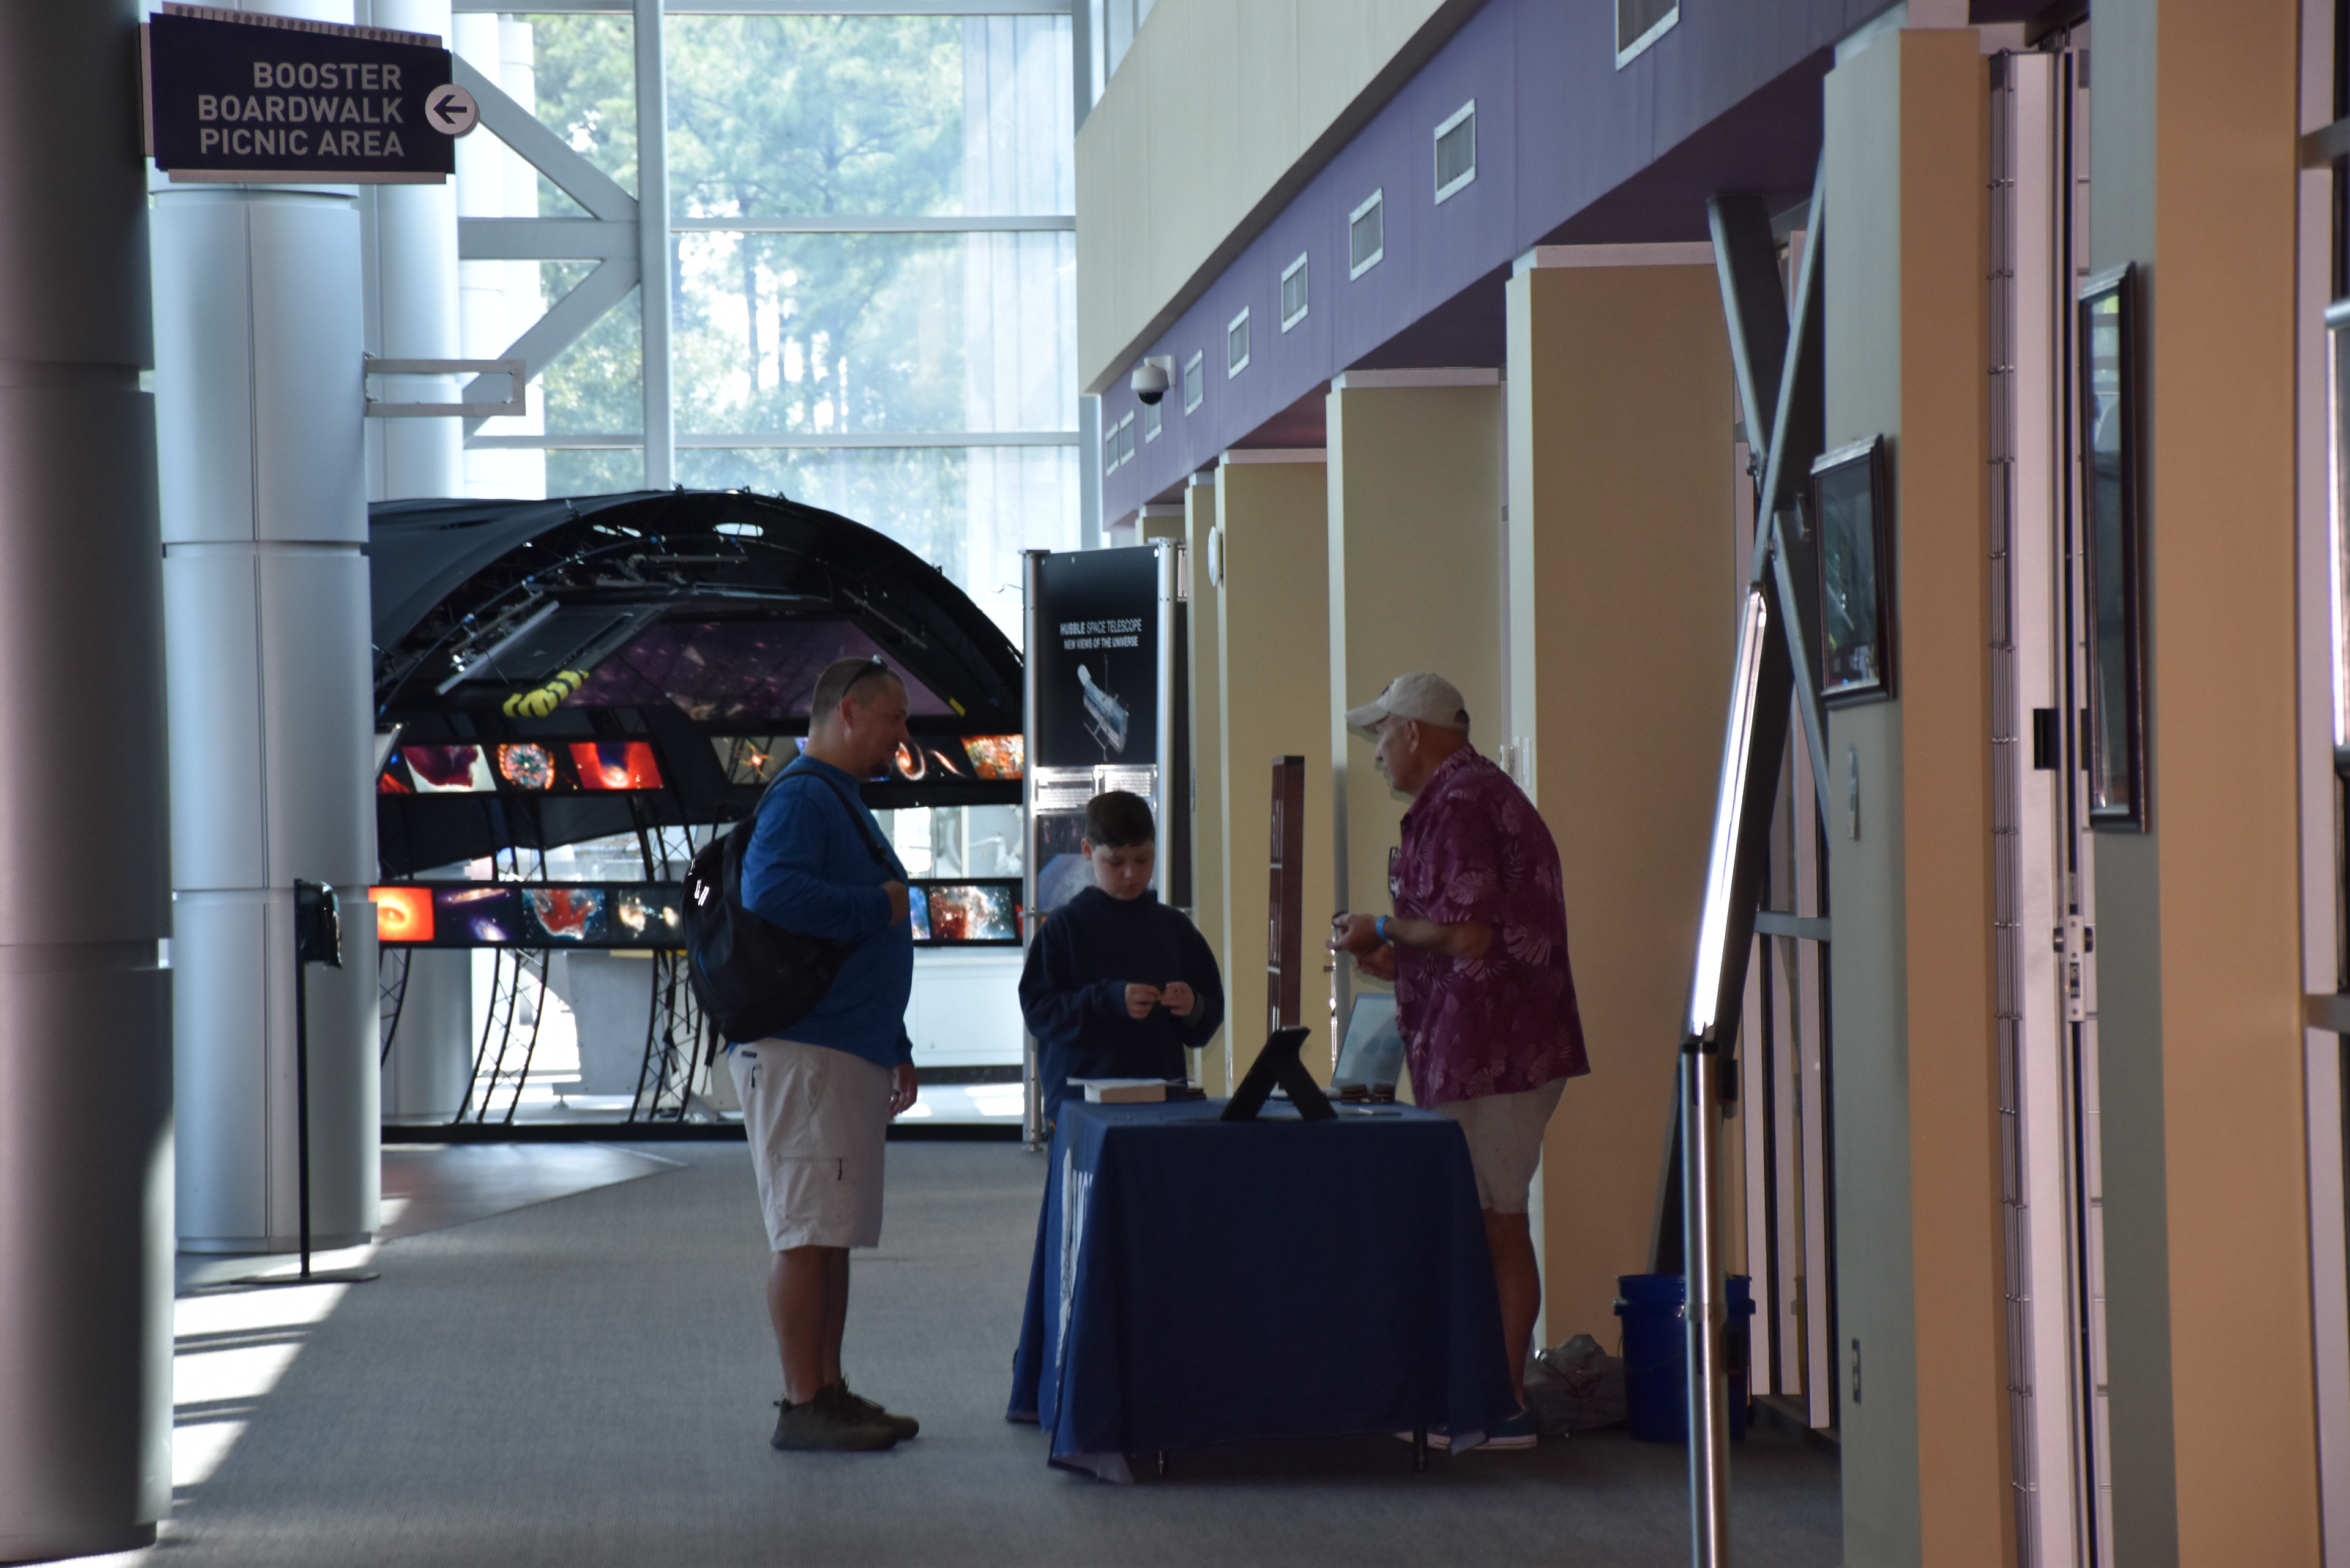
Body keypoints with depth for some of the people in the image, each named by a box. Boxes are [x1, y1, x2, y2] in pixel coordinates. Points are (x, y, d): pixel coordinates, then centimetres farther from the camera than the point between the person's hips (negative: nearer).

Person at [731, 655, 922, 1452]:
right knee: (806, 1233, -9)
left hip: (850, 1055, 10)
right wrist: (881, 905, -17)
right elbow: (771, 893, -29)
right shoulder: (800, 799, -11)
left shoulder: (845, 804, 22)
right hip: (802, 1052, -10)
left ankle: (829, 1393, 16)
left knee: (832, 1235, 12)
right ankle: (803, 1407, -7)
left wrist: (896, 1049, 25)